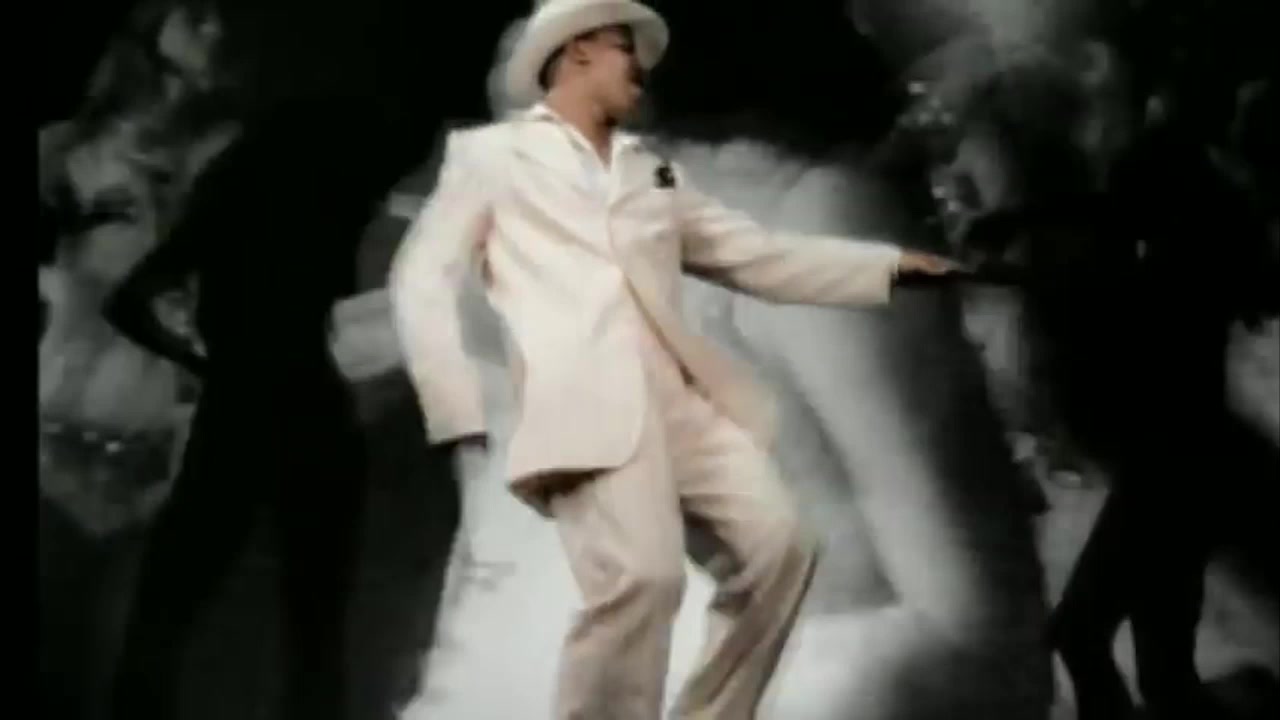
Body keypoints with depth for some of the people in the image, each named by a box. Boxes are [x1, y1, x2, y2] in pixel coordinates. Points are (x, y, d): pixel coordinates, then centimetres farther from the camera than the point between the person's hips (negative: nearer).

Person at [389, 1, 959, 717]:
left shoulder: (653, 172, 30)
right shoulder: (490, 153, 14)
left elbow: (760, 255, 27)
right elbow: (422, 280, 5)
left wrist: (891, 264, 19)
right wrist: (460, 413, -8)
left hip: (682, 395, 6)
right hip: (586, 401, -6)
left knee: (779, 540, -8)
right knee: (643, 575, -24)